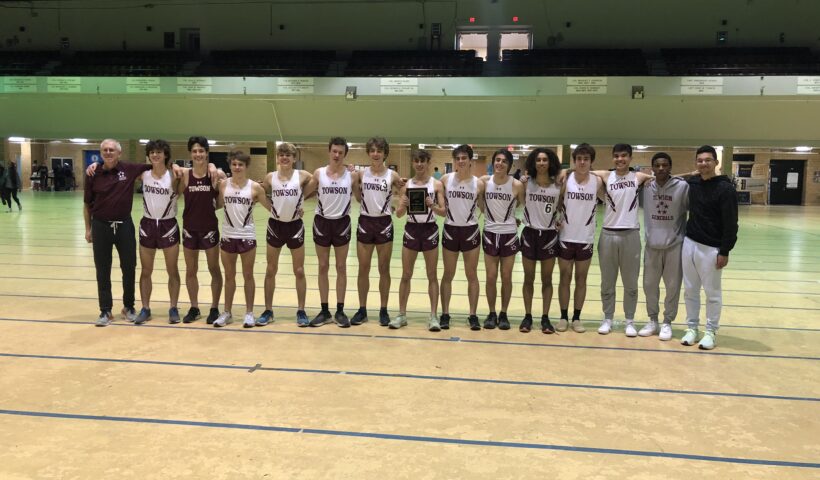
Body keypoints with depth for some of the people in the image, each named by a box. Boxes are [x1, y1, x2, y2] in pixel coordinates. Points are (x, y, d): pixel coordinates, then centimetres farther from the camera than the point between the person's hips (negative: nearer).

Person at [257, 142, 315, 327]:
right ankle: (268, 311, 19)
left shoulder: (302, 176, -7)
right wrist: (272, 206, -2)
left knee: (299, 271, 5)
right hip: (275, 226, 1)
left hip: (295, 226, -1)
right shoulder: (270, 177, -2)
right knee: (270, 271, 8)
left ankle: (301, 311, 17)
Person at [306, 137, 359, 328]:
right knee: (323, 267, 7)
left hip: (342, 223, -1)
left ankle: (340, 311, 15)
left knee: (341, 267, 6)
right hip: (322, 222, 1)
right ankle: (324, 311, 16)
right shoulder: (319, 173, -2)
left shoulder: (352, 175, -3)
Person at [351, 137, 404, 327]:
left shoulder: (392, 175, -3)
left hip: (384, 223, -1)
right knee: (363, 269, 7)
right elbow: (358, 198, 9)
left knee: (384, 269, 6)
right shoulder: (361, 173, 2)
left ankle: (383, 310, 16)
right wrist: (353, 181, -4)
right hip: (365, 222, 2)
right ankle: (362, 310, 17)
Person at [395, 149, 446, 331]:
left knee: (432, 275, 5)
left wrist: (432, 205, -23)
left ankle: (433, 316, 10)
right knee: (406, 275, 6)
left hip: (430, 230, -1)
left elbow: (443, 212, -5)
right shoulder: (406, 185, 3)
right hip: (411, 230, 2)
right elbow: (398, 214, 1)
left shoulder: (436, 185, -1)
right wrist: (403, 206, -21)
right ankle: (401, 314, 16)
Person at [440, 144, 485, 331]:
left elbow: (485, 209, 3)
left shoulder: (479, 183, -4)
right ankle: (445, 314, 17)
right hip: (450, 230, 0)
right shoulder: (446, 179, -3)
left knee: (472, 275, 7)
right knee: (448, 274, 8)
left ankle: (473, 315, 15)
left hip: (471, 231, 0)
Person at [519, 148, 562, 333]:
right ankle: (528, 316, 18)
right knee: (528, 279, 8)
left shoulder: (558, 186, -3)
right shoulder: (526, 183, -4)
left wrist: (561, 220, -4)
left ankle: (545, 318, 16)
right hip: (529, 234, 0)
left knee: (547, 280, 8)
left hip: (549, 235, 0)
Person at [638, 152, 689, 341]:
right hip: (651, 244, 3)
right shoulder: (645, 186, -2)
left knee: (673, 286, 6)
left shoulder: (682, 186, -10)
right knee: (649, 284, 11)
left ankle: (667, 322, 21)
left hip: (675, 244, -2)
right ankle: (652, 320, 28)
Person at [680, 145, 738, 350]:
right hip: (689, 244, 5)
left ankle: (711, 331, 17)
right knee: (690, 290, 11)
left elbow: (731, 224, -13)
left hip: (711, 248, -5)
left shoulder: (725, 188, -12)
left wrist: (725, 252, -15)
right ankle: (692, 327, 23)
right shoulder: (692, 183, 5)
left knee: (712, 292, 5)